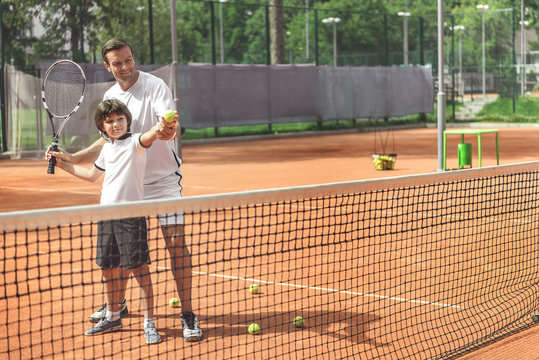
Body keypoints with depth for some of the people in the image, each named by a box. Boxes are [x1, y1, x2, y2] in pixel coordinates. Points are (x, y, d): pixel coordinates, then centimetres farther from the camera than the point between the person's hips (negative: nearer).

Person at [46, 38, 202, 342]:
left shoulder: (156, 86, -13)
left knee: (176, 243, -11)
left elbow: (171, 123, -30)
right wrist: (72, 158, 10)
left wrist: (169, 130, -54)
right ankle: (117, 304, 31)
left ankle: (188, 314, -2)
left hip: (163, 180, -5)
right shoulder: (110, 97, 6)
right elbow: (109, 140, 17)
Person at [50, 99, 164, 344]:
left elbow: (148, 137, -31)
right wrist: (62, 164, 28)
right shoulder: (107, 148, 15)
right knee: (109, 268, 14)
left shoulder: (134, 142, -6)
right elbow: (92, 175, 31)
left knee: (139, 268, -5)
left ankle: (149, 323, 3)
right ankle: (112, 317, 32)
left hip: (131, 215, -7)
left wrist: (161, 128, -54)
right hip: (106, 214, 7)